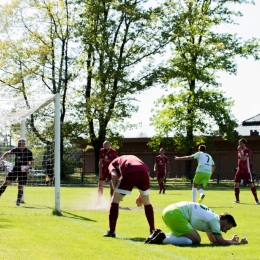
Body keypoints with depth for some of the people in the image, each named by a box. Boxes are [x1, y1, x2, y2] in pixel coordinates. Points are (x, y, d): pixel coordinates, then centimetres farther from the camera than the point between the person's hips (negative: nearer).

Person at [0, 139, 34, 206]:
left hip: (23, 171, -3)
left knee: (20, 187, 0)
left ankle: (18, 201, 15)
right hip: (15, 169, 3)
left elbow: (32, 163, -8)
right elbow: (8, 153, 16)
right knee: (6, 182, -6)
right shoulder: (16, 150, 0)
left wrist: (28, 167, -27)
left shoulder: (29, 152, -11)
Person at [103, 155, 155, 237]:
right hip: (143, 171, 4)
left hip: (129, 173, -4)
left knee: (115, 200, 13)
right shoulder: (133, 158, 44)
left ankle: (111, 231, 11)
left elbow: (114, 175, 7)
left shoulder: (113, 163, 32)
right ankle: (152, 230, 26)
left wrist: (116, 191, 15)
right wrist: (141, 196, 37)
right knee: (146, 201, 25)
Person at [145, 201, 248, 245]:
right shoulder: (214, 220, -3)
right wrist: (239, 243, 8)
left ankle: (161, 235, 7)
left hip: (169, 211, 10)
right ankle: (163, 238, -15)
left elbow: (213, 239, 36)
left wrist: (231, 240, 33)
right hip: (176, 213, -10)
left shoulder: (210, 217, 24)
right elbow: (220, 241, -4)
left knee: (186, 236, 24)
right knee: (196, 240, -7)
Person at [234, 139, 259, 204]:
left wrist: (240, 151, -26)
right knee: (236, 184, -1)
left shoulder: (247, 151, -13)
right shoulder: (239, 151, 11)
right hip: (239, 170, 7)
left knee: (251, 184, -4)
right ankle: (237, 200, 8)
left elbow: (244, 158, -29)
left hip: (246, 171, -7)